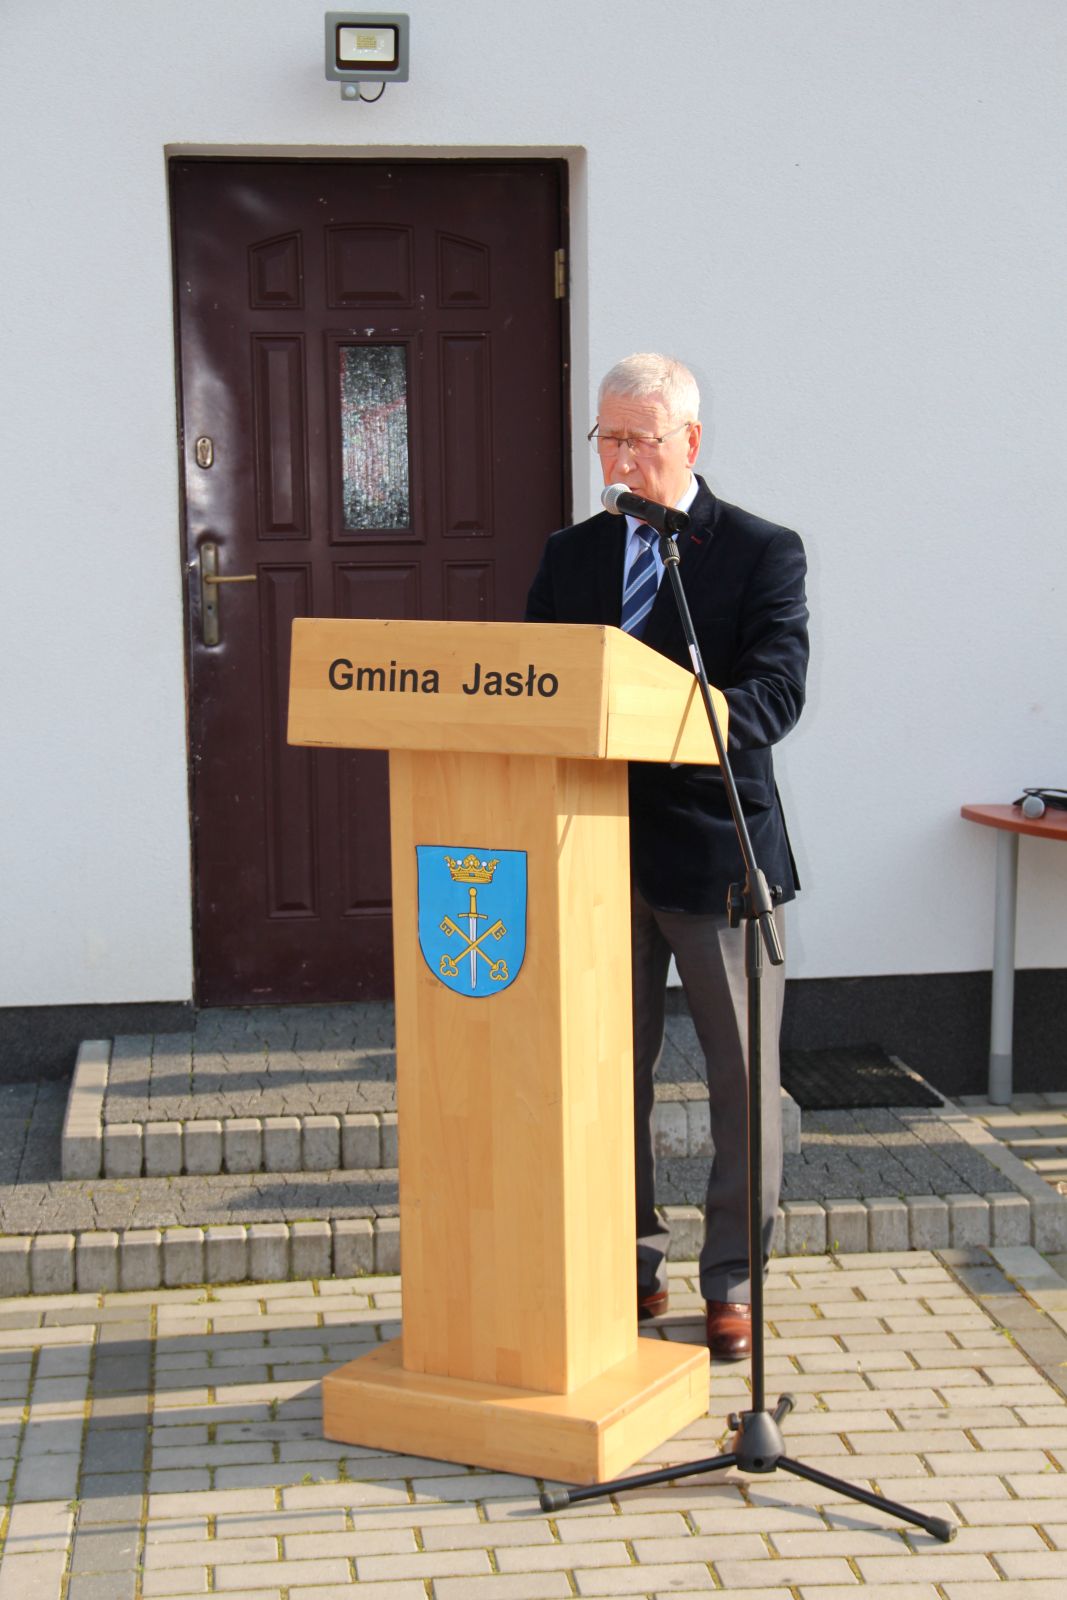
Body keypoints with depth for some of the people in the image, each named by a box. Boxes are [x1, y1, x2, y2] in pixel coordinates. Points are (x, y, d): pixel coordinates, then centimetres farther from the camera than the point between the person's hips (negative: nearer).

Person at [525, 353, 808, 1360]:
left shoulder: (763, 552, -2)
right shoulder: (571, 555, 11)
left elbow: (775, 692, -15)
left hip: (718, 850, -3)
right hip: (599, 850, 4)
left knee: (742, 1082, 5)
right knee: (610, 1076, 10)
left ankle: (732, 1283, 18)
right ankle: (632, 1268, 24)